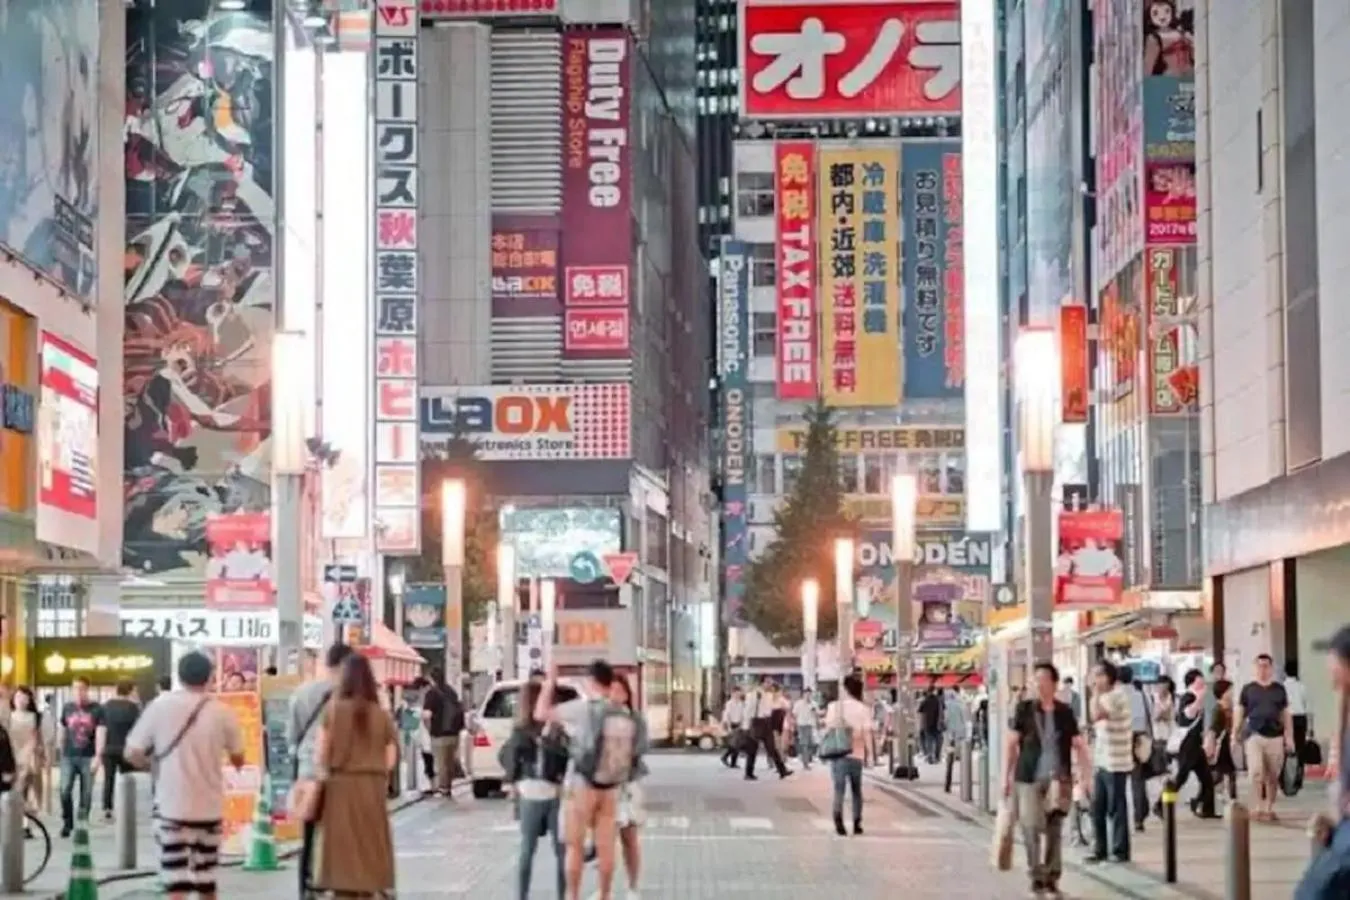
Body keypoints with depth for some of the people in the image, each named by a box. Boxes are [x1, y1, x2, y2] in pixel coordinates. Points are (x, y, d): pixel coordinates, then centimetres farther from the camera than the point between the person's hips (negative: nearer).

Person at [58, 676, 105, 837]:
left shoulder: (96, 709, -2)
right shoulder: (67, 708, 7)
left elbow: (101, 734, -8)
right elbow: (63, 732, 16)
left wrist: (98, 756, -18)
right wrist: (62, 754, 15)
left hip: (88, 757, -2)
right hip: (69, 757, 2)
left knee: (86, 794, 2)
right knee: (65, 790, -10)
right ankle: (67, 823, 7)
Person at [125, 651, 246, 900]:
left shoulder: (160, 706, -6)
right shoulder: (222, 712, -3)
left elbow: (131, 753, -4)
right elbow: (238, 759, 7)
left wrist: (151, 765, 16)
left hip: (171, 805, -2)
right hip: (209, 806, 2)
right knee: (205, 879, 17)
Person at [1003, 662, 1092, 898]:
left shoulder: (1065, 712, 5)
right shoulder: (1024, 709, 3)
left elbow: (1079, 746, 8)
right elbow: (1012, 744, 4)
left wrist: (1085, 777, 0)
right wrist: (1006, 777, 0)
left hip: (1058, 777, 1)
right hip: (1028, 778, -1)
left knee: (1054, 830, 4)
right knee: (1030, 827, -6)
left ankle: (1051, 879, 14)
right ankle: (1036, 876, 8)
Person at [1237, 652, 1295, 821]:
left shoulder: (1279, 689, 10)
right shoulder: (1248, 689, 6)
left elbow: (1286, 714, 12)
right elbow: (1240, 713, 10)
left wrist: (1289, 737, 5)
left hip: (1275, 736, 2)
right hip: (1254, 736, -2)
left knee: (1273, 776, 5)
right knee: (1256, 772, -13)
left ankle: (1269, 809, 15)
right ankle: (1257, 808, -13)